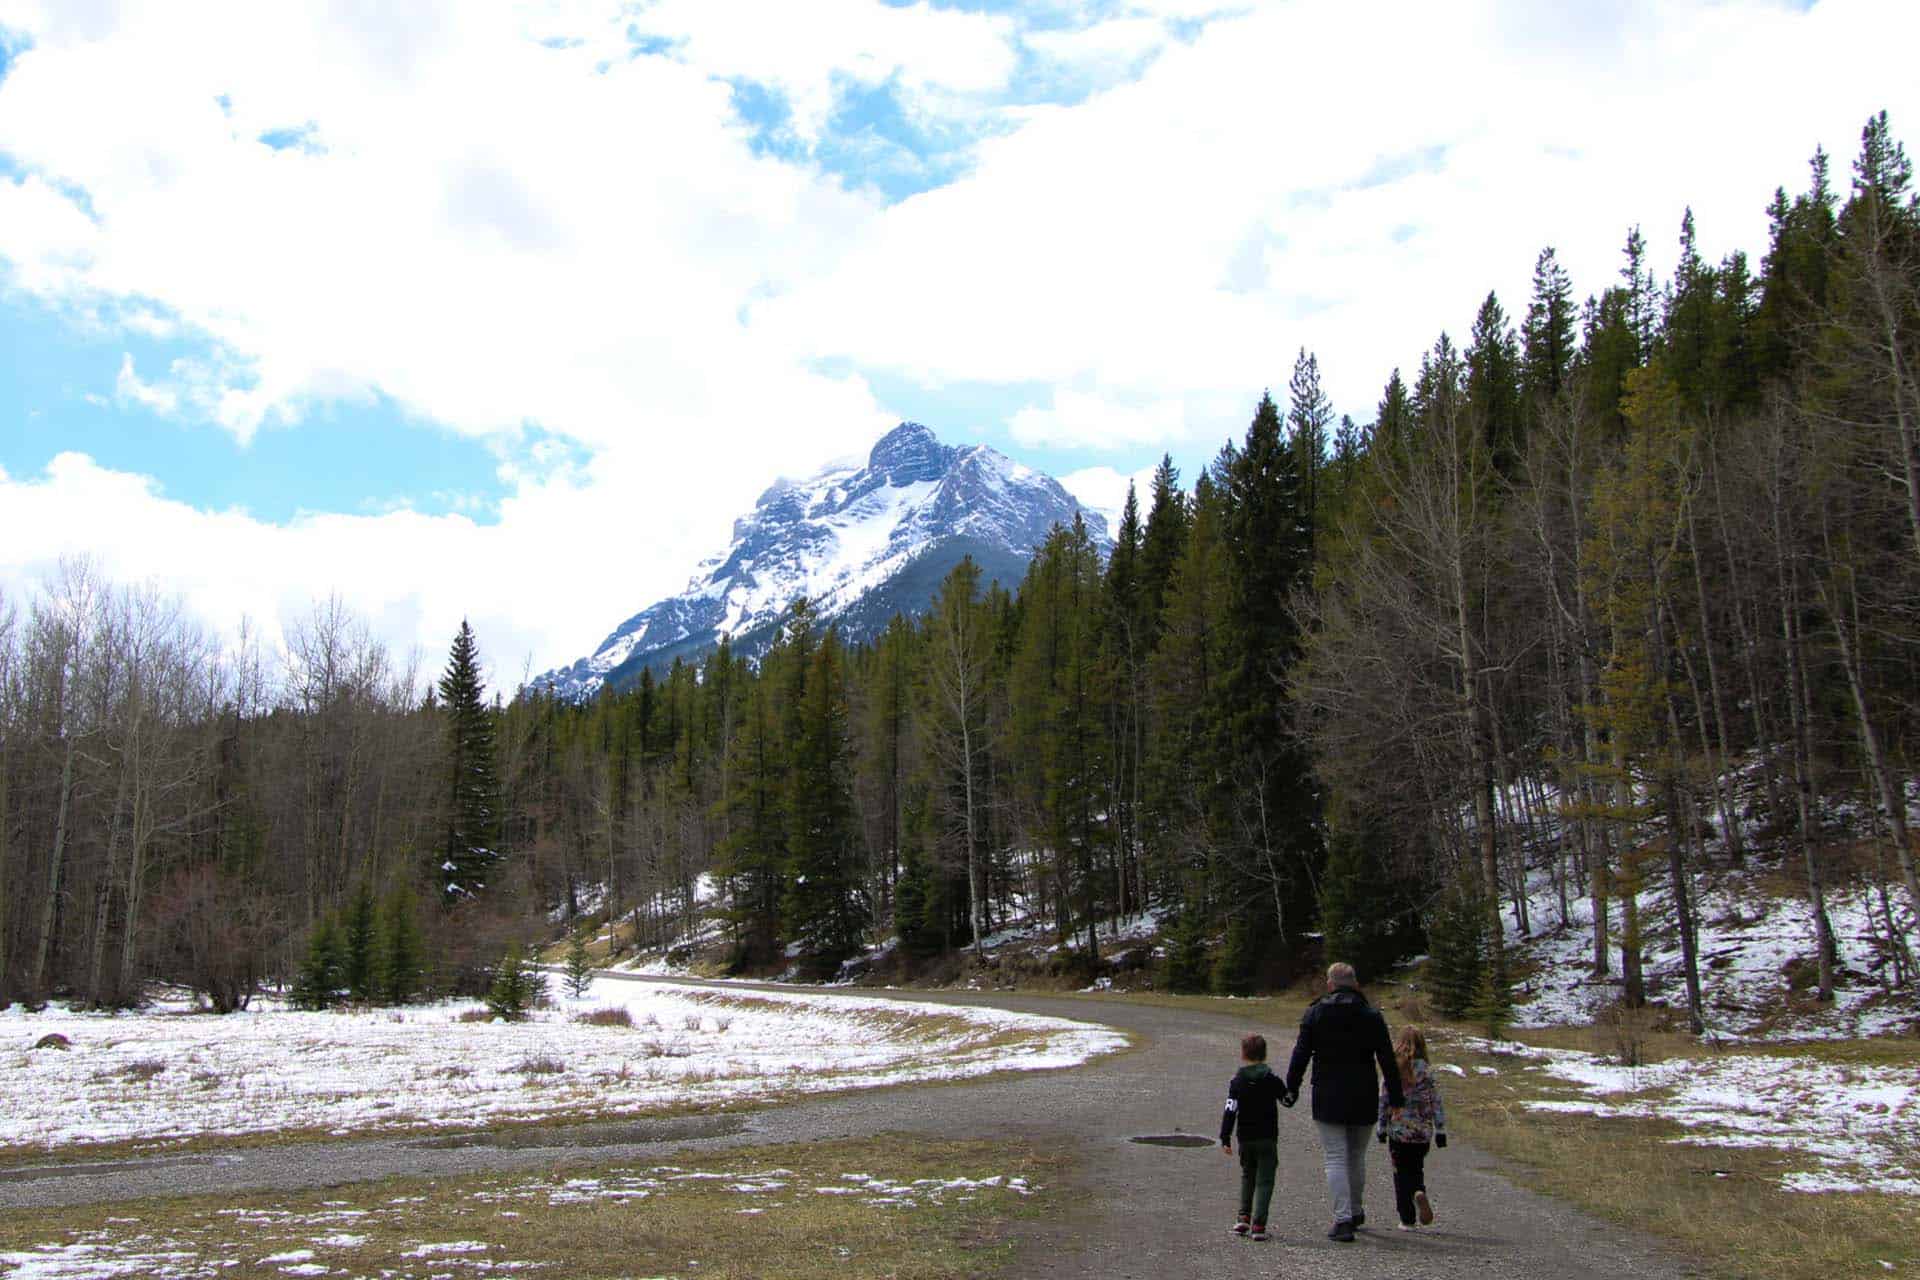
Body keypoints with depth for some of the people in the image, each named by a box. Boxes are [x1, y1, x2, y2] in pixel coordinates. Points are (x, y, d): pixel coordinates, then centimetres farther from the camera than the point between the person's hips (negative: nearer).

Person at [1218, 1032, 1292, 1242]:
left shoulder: (1237, 1081, -4)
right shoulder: (1271, 1078, -4)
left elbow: (1230, 1111, -8)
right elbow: (1288, 1100, 8)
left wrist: (1225, 1138, -5)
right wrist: (1288, 1089, 30)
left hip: (1245, 1138, 2)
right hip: (1268, 1138, -2)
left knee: (1247, 1176, 20)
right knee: (1264, 1180, 1)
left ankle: (1243, 1218, 14)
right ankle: (1258, 1225, -6)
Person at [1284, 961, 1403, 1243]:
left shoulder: (1315, 1013, -2)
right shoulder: (1372, 1016, 3)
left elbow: (1301, 1054, -3)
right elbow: (1387, 1059, 3)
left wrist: (1291, 1088, 5)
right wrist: (1396, 1096, 8)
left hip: (1327, 1098, -2)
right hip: (1363, 1099, 2)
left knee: (1336, 1158, -2)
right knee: (1357, 1157, 18)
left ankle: (1343, 1219, -12)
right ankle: (1356, 1211, 29)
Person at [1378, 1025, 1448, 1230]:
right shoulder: (1426, 1071, -5)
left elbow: (1383, 1101, -3)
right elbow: (1436, 1103, -4)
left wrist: (1382, 1128, 6)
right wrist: (1440, 1130, 2)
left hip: (1398, 1130, -1)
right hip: (1422, 1132, 1)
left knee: (1402, 1174, 9)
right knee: (1416, 1168, 19)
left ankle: (1407, 1219, 7)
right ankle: (1419, 1192, -11)